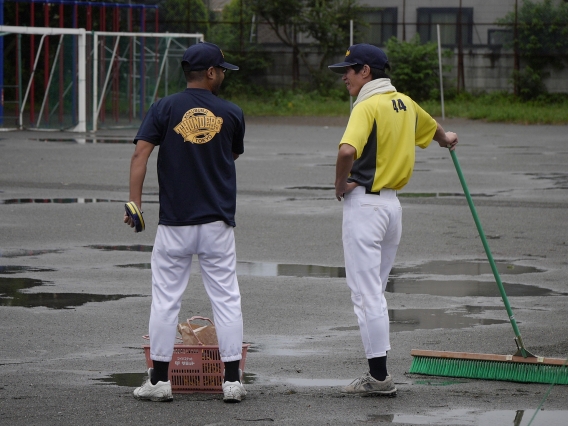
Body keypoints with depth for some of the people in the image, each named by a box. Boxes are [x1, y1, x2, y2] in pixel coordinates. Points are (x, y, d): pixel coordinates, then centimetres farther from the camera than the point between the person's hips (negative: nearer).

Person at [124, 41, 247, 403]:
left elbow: (141, 153, -11)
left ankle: (159, 380, 7)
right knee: (227, 300, 5)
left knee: (166, 300, 6)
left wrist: (135, 203, -13)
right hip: (218, 224, 0)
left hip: (174, 224, 0)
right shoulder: (231, 113, 1)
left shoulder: (164, 109, -1)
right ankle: (232, 380, 3)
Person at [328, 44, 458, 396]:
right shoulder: (404, 103, 11)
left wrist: (340, 185, -14)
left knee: (366, 293, -6)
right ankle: (378, 374, 16)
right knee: (375, 291, 15)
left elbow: (348, 150, -32)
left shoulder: (368, 106, -15)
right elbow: (431, 127, 32)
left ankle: (379, 377, -6)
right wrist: (446, 139, 55)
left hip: (365, 203, -9)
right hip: (393, 202, 9)